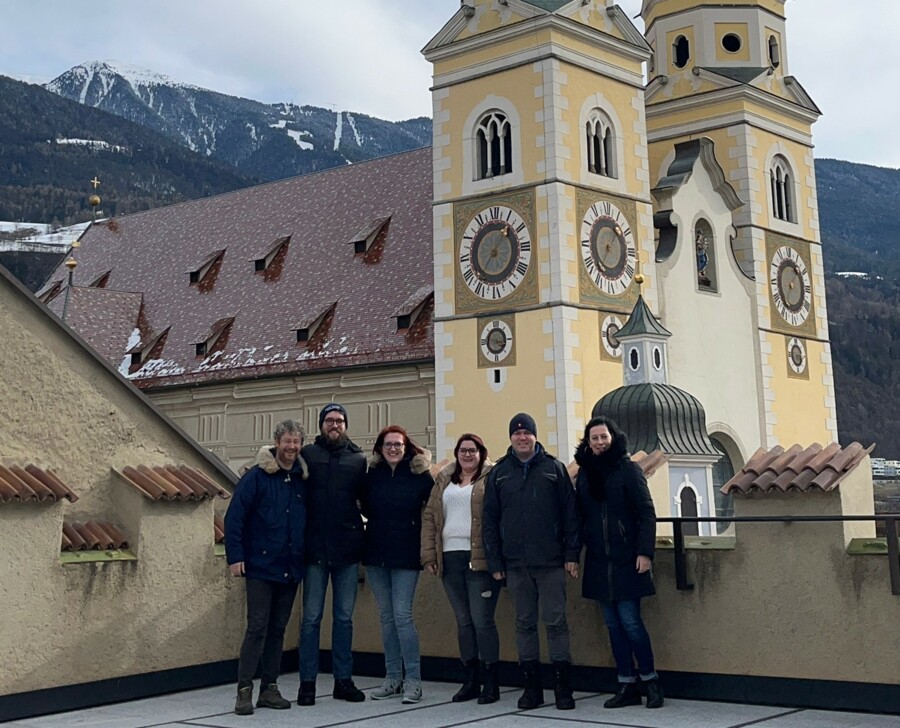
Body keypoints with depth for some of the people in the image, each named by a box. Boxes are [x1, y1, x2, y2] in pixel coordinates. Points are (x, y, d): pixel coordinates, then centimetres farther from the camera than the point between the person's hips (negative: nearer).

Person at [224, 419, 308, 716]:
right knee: (257, 628, -5)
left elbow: (310, 520, 15)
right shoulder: (256, 477, -7)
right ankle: (244, 691, 1)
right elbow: (234, 518, -10)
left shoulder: (303, 480, 7)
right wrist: (235, 556, -15)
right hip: (260, 567, -5)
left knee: (278, 629, 10)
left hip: (291, 569, 5)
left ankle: (270, 688, 18)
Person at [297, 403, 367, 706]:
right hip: (316, 548, -2)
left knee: (344, 617, 10)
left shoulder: (359, 459, 7)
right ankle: (307, 681, 11)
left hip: (347, 548, 2)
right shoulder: (308, 454, 2)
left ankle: (343, 679, 18)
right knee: (311, 617, 4)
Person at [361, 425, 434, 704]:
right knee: (386, 616, 9)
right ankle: (393, 677, 17)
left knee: (402, 615, -8)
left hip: (406, 555, -4)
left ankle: (413, 679, 0)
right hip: (376, 555, 4)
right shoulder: (372, 475, 5)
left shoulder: (420, 474, -5)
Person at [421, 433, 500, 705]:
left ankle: (491, 682, 5)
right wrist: (428, 555, 4)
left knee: (482, 621, -4)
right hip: (450, 559, 5)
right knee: (463, 621, 10)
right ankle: (470, 680, 18)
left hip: (480, 560, -5)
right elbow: (429, 517, 13)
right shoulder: (444, 480, 16)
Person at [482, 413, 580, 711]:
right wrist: (495, 562, 2)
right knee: (524, 623, 8)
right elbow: (490, 520, 7)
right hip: (516, 564, 2)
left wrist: (571, 554, -5)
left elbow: (570, 514, 1)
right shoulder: (498, 473, 8)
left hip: (551, 563, -2)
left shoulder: (554, 468, 3)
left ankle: (562, 685, 9)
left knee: (555, 621, 0)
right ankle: (532, 684, 16)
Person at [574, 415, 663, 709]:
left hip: (626, 560, -5)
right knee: (613, 624, 7)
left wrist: (645, 552, -14)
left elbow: (646, 513, -7)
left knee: (630, 621, -7)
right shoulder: (584, 473, 9)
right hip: (598, 561, 5)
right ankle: (627, 686, 14)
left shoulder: (627, 469, -4)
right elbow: (579, 516, 12)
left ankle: (651, 681, 10)